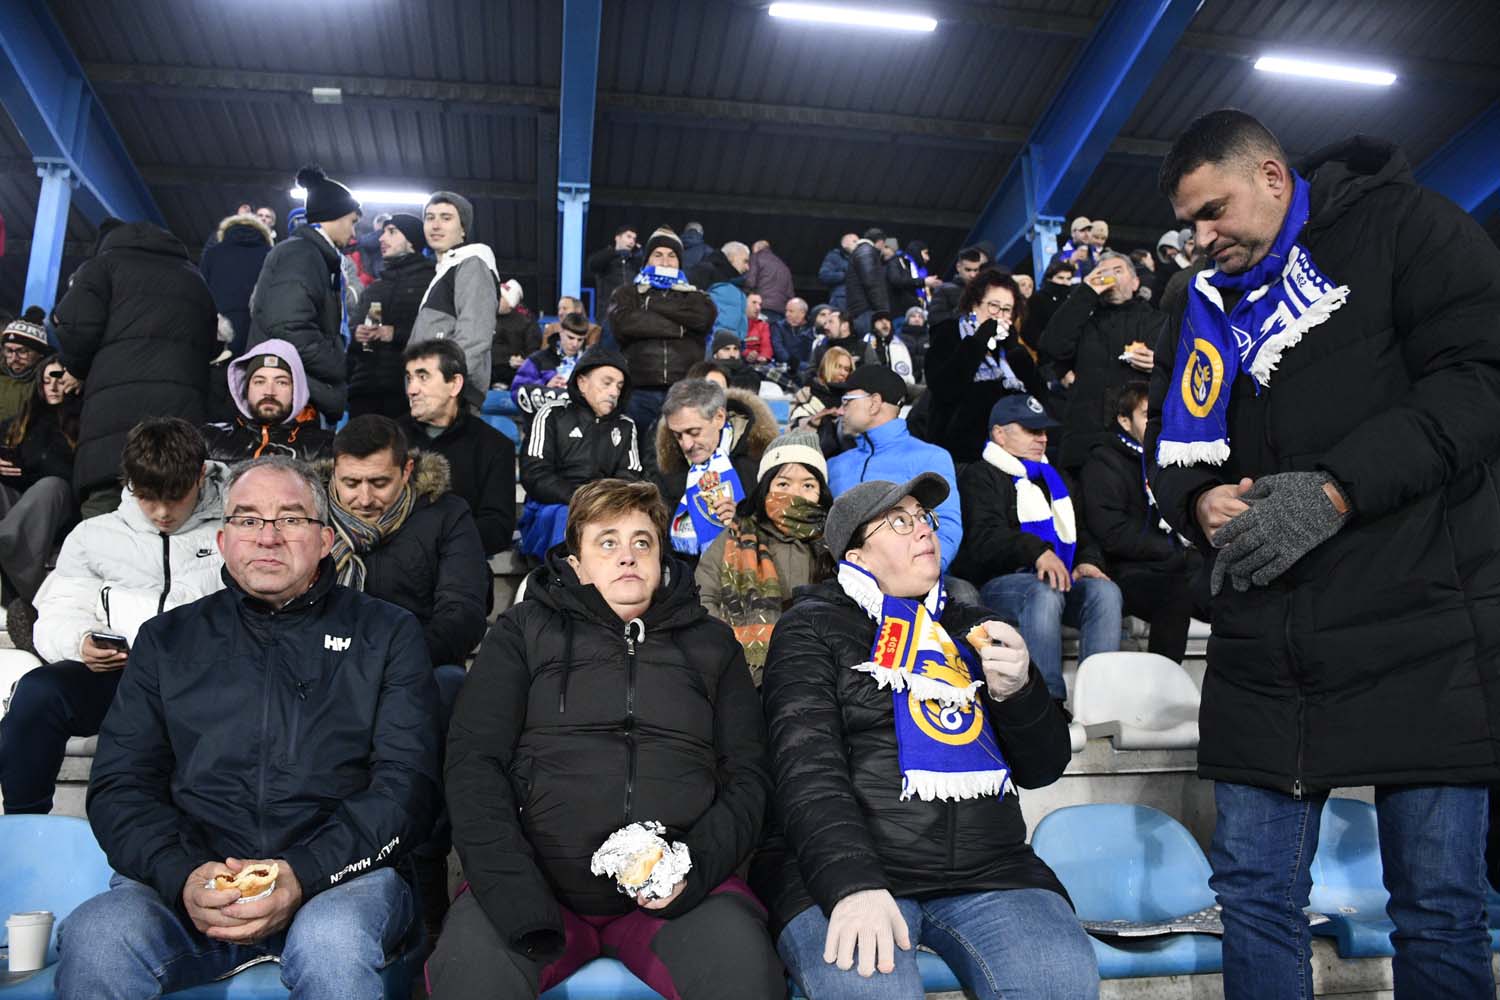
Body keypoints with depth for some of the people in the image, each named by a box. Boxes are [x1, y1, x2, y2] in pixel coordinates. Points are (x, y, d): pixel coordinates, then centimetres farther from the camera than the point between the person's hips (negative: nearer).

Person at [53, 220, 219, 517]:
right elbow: (212, 345, 24)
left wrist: (85, 374, 20)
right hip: (185, 417, 4)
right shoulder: (195, 279, 33)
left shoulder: (104, 263, 17)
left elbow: (76, 331, 2)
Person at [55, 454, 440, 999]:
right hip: (185, 878, 2)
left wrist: (303, 874, -15)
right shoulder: (168, 639, 18)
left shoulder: (386, 633, 10)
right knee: (95, 940, -28)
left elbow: (408, 782, 0)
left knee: (332, 943, -34)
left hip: (342, 872, -2)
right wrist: (183, 877, -11)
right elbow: (119, 784, 10)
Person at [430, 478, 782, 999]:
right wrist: (513, 892, -13)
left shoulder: (711, 643, 16)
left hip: (678, 885, 1)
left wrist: (695, 868, -8)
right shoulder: (525, 631, 12)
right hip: (536, 878, 0)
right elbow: (474, 760, 2)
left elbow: (747, 775, 11)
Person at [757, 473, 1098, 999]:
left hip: (988, 872, 4)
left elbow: (1043, 768, 17)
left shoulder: (973, 628, 19)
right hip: (842, 870, -4)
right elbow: (807, 765, -10)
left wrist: (1019, 692, -4)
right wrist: (853, 886, -25)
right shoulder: (812, 629, 5)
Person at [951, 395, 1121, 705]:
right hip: (999, 582, -6)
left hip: (1063, 578, 6)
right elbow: (984, 537, -11)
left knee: (1105, 591, -24)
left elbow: (1081, 533, 29)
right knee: (1044, 593, -37)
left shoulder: (1056, 480, 30)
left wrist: (1088, 561, 4)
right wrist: (1036, 551, -28)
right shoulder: (980, 477, 6)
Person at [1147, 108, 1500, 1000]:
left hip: (1421, 632, -4)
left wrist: (1335, 490, -18)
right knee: (1254, 894, 8)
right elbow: (1175, 448, 17)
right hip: (1267, 649, 5)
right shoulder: (1207, 310, 17)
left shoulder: (1402, 224, 2)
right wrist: (1200, 500, -6)